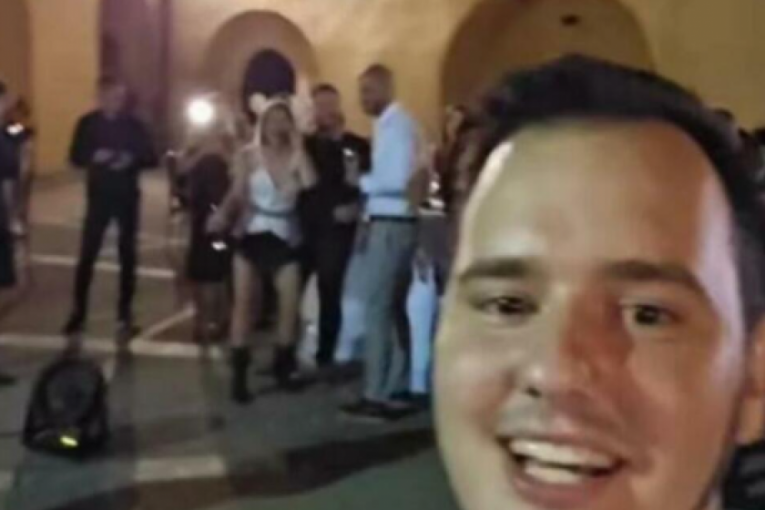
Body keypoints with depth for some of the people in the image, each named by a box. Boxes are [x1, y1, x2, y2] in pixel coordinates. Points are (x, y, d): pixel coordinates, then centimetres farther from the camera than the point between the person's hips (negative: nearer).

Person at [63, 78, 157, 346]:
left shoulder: (134, 125, 0)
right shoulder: (88, 123, 1)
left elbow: (151, 158, -1)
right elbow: (76, 157, 0)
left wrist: (132, 160, -21)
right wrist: (94, 157, -20)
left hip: (128, 197, 0)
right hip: (99, 196, 0)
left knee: (127, 255, 5)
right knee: (87, 255, -2)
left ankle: (125, 314, 15)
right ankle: (78, 313, 9)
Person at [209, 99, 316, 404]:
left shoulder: (295, 157, 1)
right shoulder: (248, 155, 1)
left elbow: (310, 183, -18)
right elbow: (237, 194, -6)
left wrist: (298, 147, -12)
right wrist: (224, 215, -25)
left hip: (286, 238, 1)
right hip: (253, 237, -1)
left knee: (291, 305, -1)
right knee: (244, 303, -5)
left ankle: (283, 366, 18)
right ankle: (239, 377, -2)